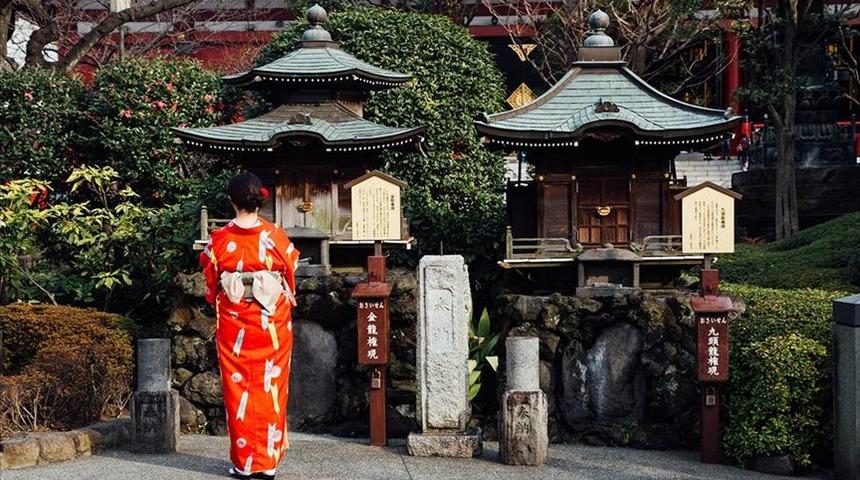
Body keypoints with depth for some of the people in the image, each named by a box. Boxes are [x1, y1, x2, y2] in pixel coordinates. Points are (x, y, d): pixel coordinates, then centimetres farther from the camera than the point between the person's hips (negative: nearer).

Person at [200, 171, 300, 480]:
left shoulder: (219, 239, -7)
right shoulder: (277, 236, -7)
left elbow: (210, 280, 4)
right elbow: (290, 276, 2)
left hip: (233, 321, 0)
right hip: (272, 322, 0)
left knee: (238, 388, 7)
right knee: (269, 388, 7)